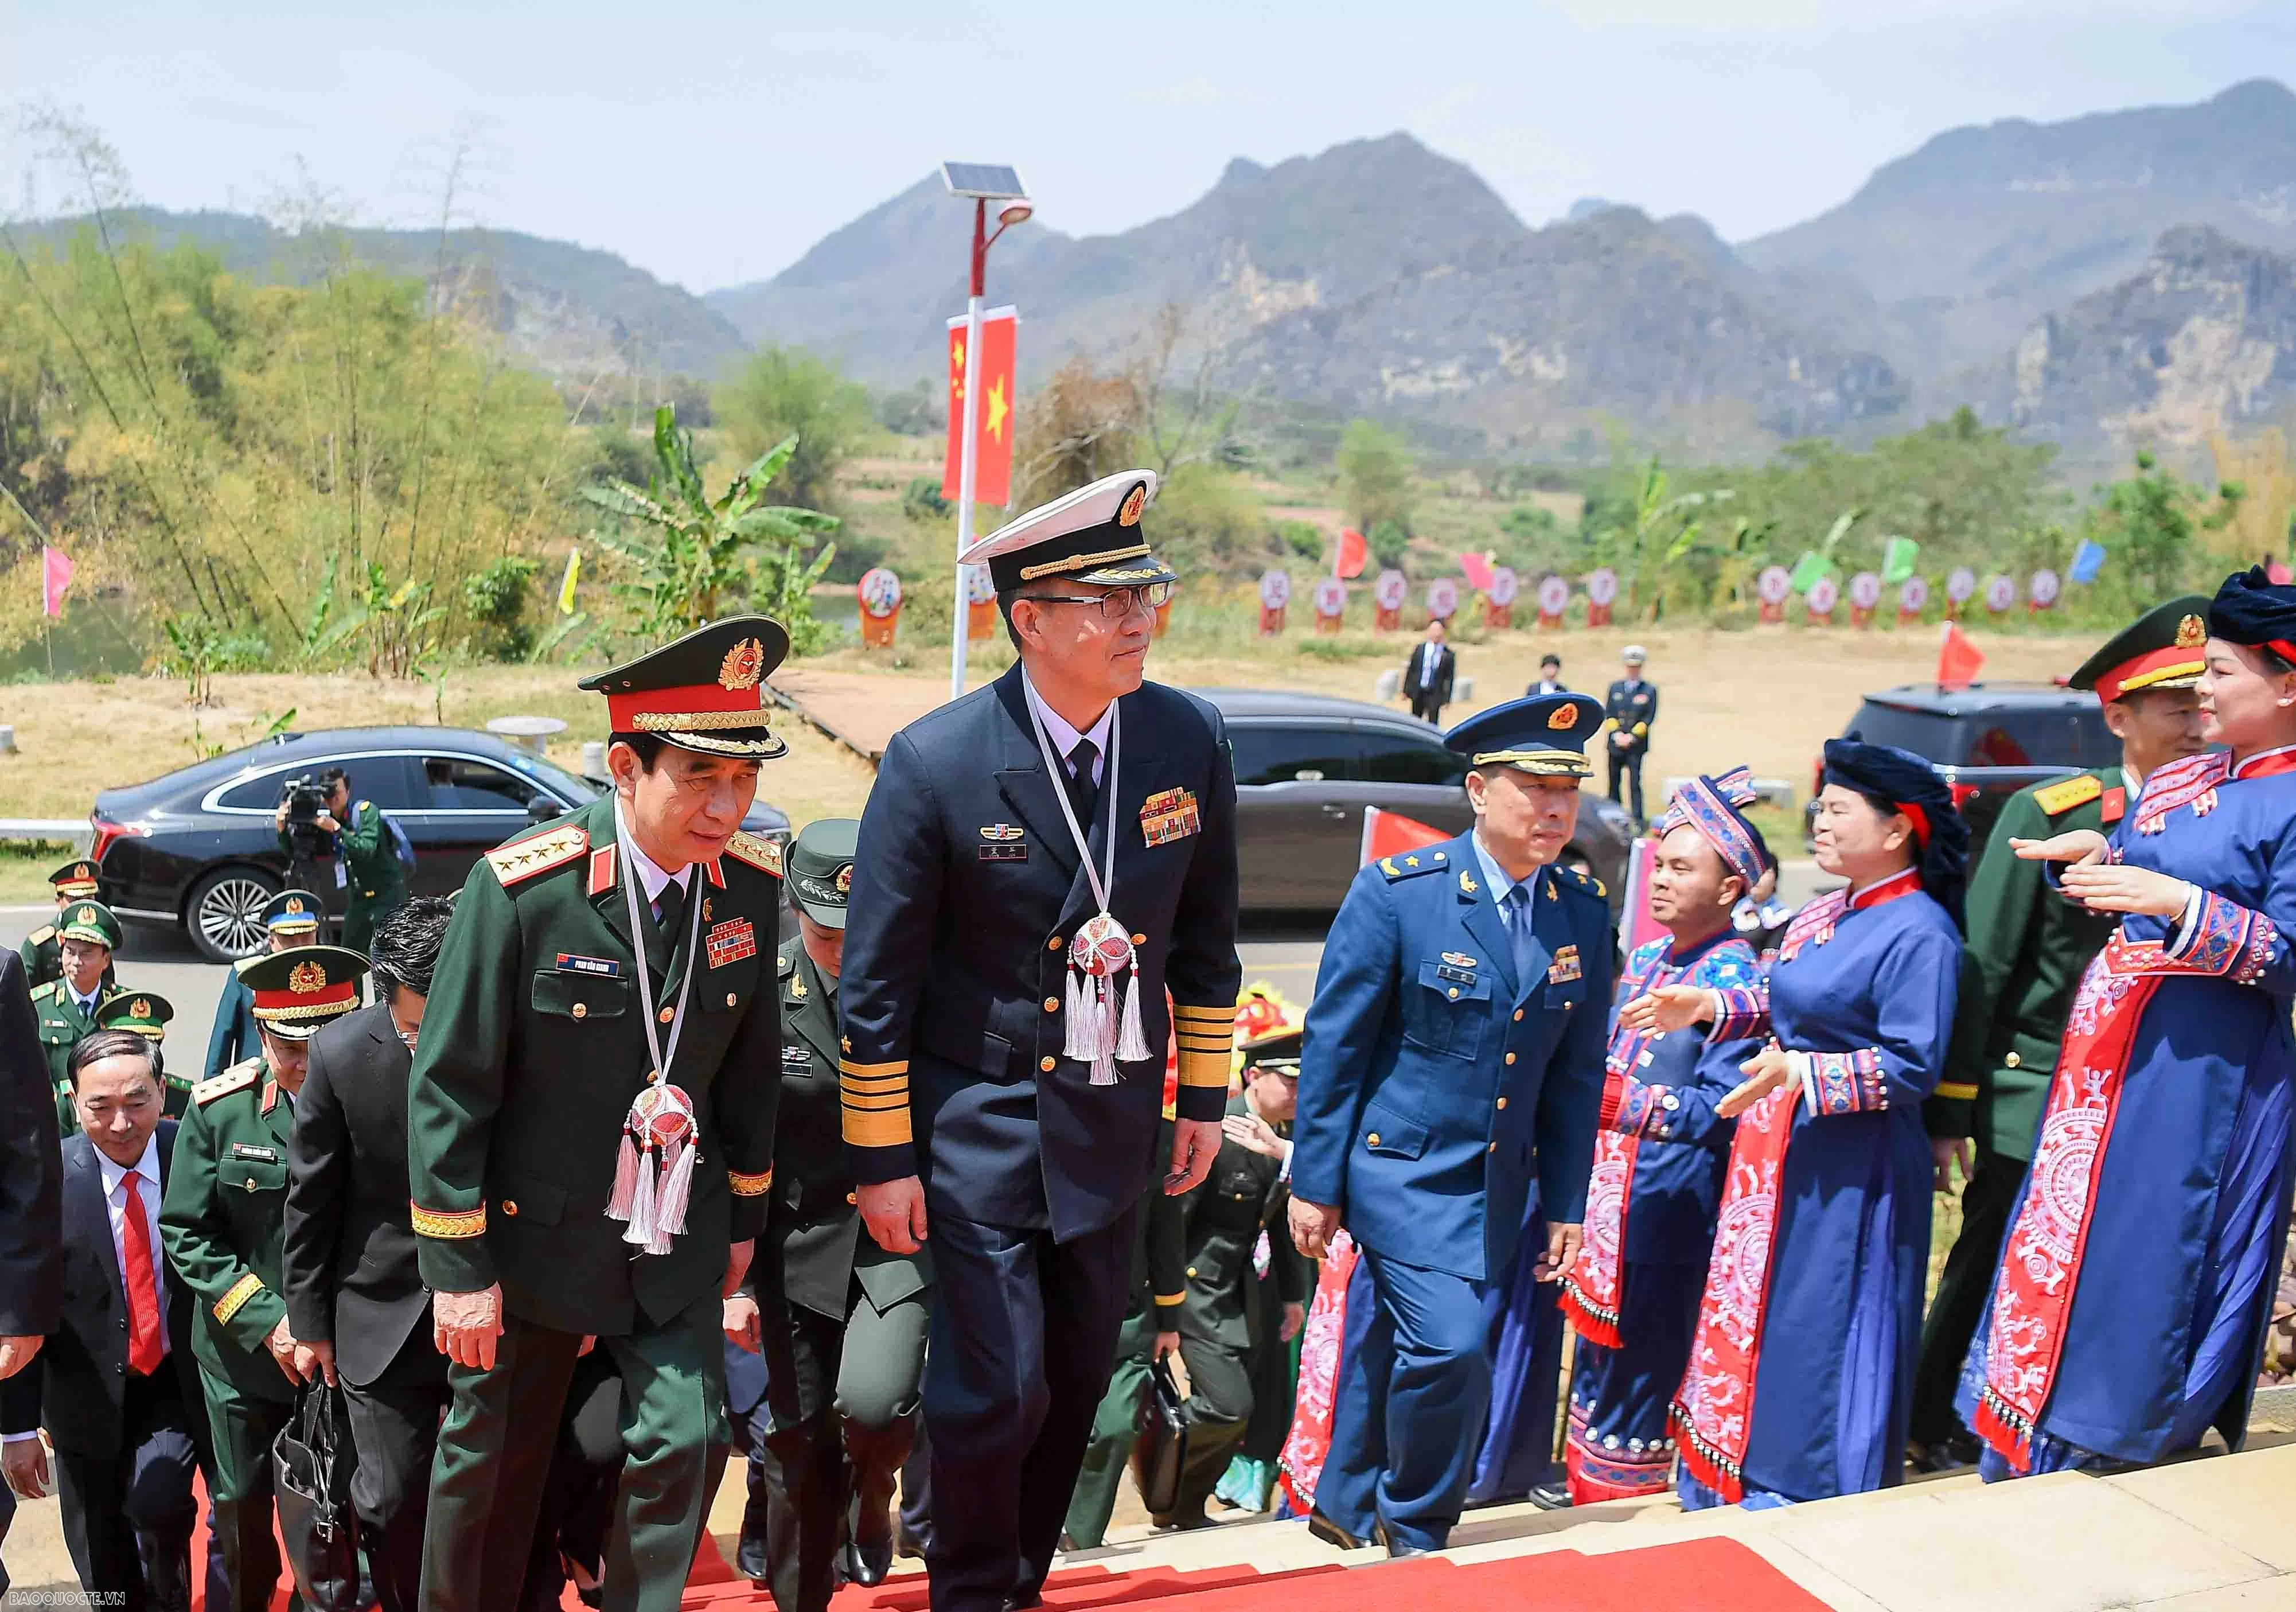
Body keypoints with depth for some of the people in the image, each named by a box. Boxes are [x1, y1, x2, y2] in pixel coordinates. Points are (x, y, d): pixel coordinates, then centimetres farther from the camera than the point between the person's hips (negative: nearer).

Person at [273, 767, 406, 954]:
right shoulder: (325, 821, 5)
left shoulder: (366, 810, -11)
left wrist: (336, 829, -31)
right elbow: (296, 854, 0)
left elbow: (367, 850, -24)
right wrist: (282, 830, -16)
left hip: (386, 892, -6)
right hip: (358, 895, 7)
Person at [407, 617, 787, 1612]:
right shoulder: (521, 890, -22)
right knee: (492, 1461, 15)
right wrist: (458, 1266, -11)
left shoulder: (752, 887, -9)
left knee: (688, 1439, -3)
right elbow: (447, 1087, -15)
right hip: (534, 1234, -3)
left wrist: (743, 1217, 12)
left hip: (674, 1241, 3)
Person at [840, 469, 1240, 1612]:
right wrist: (880, 1160, -6)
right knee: (995, 1388, -2)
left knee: (1077, 1378, 14)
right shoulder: (935, 763, -16)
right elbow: (876, 982, -9)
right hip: (981, 1119, -4)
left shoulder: (1189, 739, -5)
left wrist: (1204, 1099, 11)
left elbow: (1205, 939, 8)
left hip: (1114, 1117, 4)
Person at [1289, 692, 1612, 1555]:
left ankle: (1348, 1508, 37)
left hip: (1499, 1182, 5)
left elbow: (1577, 1069, 6)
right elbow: (1333, 1043, -9)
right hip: (1402, 1165, -5)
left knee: (1388, 1346, 15)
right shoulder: (1397, 891, -14)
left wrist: (1566, 1204, 6)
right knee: (1451, 1346, -16)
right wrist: (1314, 1183, -7)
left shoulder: (1585, 911, 0)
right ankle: (1414, 1530, 9)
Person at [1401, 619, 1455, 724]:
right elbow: (1411, 670, 5)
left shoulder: (1448, 655, -6)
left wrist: (1447, 699, -7)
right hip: (1418, 692, 3)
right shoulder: (1420, 649, 1)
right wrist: (1406, 690, 4)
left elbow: (1449, 677, -4)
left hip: (1435, 695, -2)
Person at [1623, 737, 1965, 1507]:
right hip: (1776, 1153, 9)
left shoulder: (1919, 934, -17)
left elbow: (1913, 1068, -22)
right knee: (1752, 1319, 18)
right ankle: (1730, 1487, 33)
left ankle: (1805, 1502, 18)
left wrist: (1800, 1073, -29)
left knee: (1816, 1340, 2)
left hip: (1851, 1174, -9)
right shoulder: (1823, 915, 9)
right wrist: (1706, 1005, 6)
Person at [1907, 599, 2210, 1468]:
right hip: (2037, 1101, -3)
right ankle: (1937, 1430, 29)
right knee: (1988, 1275, 9)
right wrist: (1947, 1117, -10)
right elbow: (1980, 969, -9)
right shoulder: (2051, 814, -8)